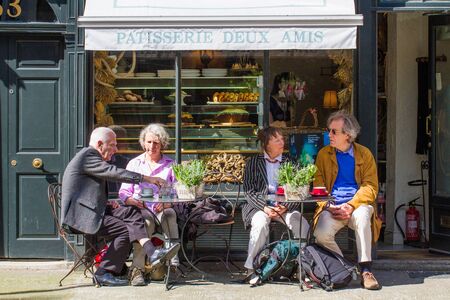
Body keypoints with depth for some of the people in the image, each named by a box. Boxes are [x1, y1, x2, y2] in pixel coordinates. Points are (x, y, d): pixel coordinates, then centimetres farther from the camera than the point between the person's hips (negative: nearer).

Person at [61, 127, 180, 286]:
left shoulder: (92, 156, 22)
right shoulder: (87, 155, -12)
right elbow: (115, 173, -21)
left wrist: (107, 204, 7)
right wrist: (147, 179, -21)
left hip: (91, 210, 10)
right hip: (81, 216, -10)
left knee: (131, 212, -6)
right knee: (125, 230, -18)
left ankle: (153, 254, -16)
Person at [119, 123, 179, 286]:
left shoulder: (170, 165, 17)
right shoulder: (134, 164, 18)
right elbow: (124, 192, 10)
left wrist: (167, 202, -16)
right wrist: (133, 201, -14)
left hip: (163, 207, 0)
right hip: (141, 208, 0)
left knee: (170, 215, -36)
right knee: (146, 219, -36)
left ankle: (173, 262, -43)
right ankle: (137, 268, -39)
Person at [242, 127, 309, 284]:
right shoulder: (253, 162, 7)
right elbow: (249, 192, -1)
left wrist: (286, 207, -15)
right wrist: (265, 208, -18)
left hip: (285, 207, 2)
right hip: (258, 206, -2)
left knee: (300, 222, -27)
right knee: (260, 222, -34)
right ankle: (252, 269, -24)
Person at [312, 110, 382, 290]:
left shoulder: (364, 154, 6)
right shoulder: (324, 154, 10)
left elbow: (370, 186, -1)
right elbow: (318, 186, 5)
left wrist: (351, 206, -18)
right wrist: (329, 207, -14)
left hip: (358, 203, -1)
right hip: (332, 207, 1)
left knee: (362, 215, -37)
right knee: (321, 234, -29)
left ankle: (365, 270, -28)